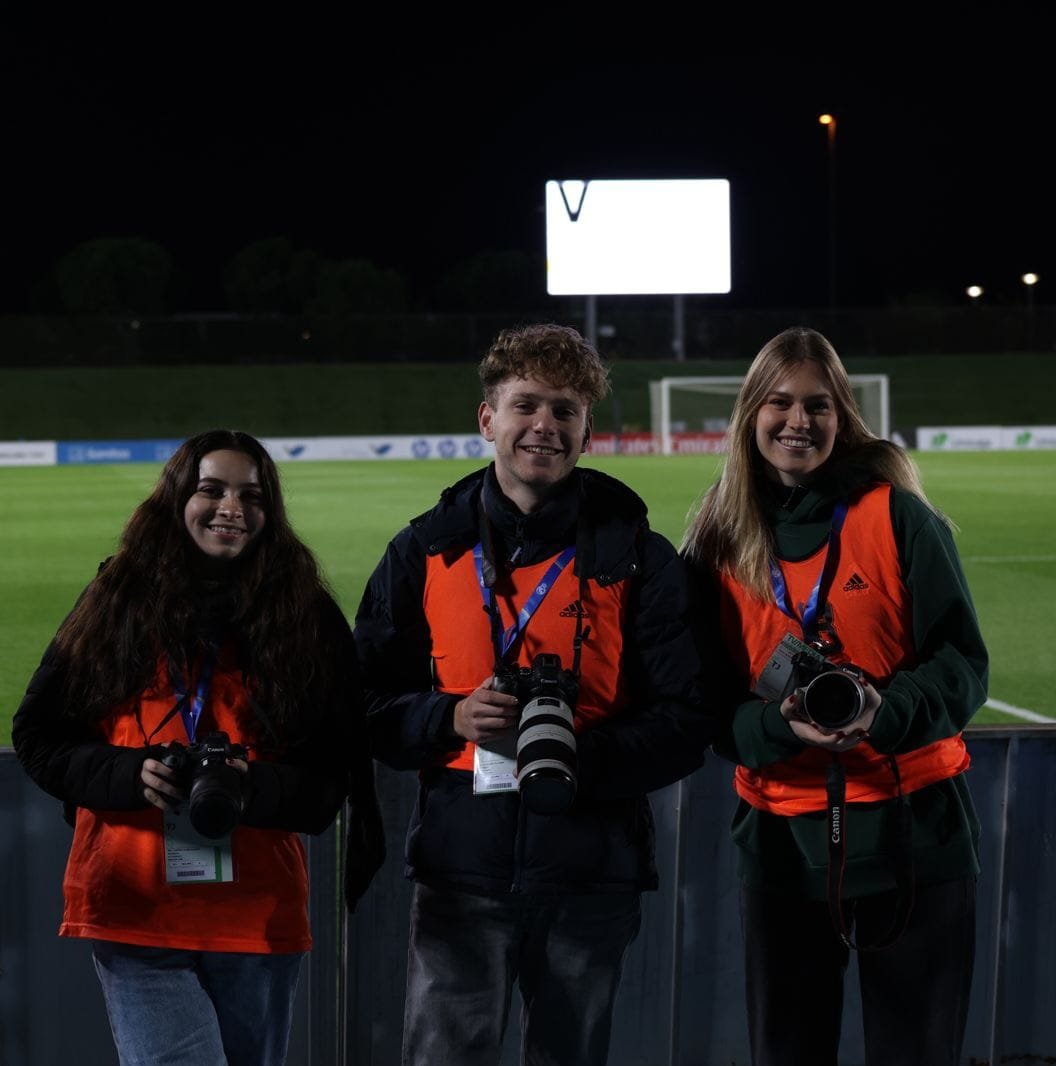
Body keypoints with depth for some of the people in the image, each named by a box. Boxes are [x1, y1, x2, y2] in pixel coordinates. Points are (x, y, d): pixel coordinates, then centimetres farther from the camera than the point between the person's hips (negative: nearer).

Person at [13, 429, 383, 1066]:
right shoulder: (118, 606, 5)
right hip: (133, 910, -1)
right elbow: (39, 737, 6)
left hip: (260, 913, 2)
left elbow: (338, 773, 3)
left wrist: (254, 788, -17)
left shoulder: (309, 619, 4)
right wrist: (133, 775, -11)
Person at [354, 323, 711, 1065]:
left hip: (590, 873, 0)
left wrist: (584, 759, -19)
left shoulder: (638, 558, 2)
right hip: (460, 870, 0)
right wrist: (452, 718, -12)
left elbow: (687, 720, -1)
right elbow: (370, 704, 8)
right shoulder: (426, 552, 6)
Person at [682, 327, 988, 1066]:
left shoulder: (897, 515, -5)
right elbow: (710, 705, 2)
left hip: (913, 830, -2)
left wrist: (887, 712, -24)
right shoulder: (718, 544, 1)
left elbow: (963, 662, -6)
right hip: (781, 836, 2)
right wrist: (783, 726, -18)